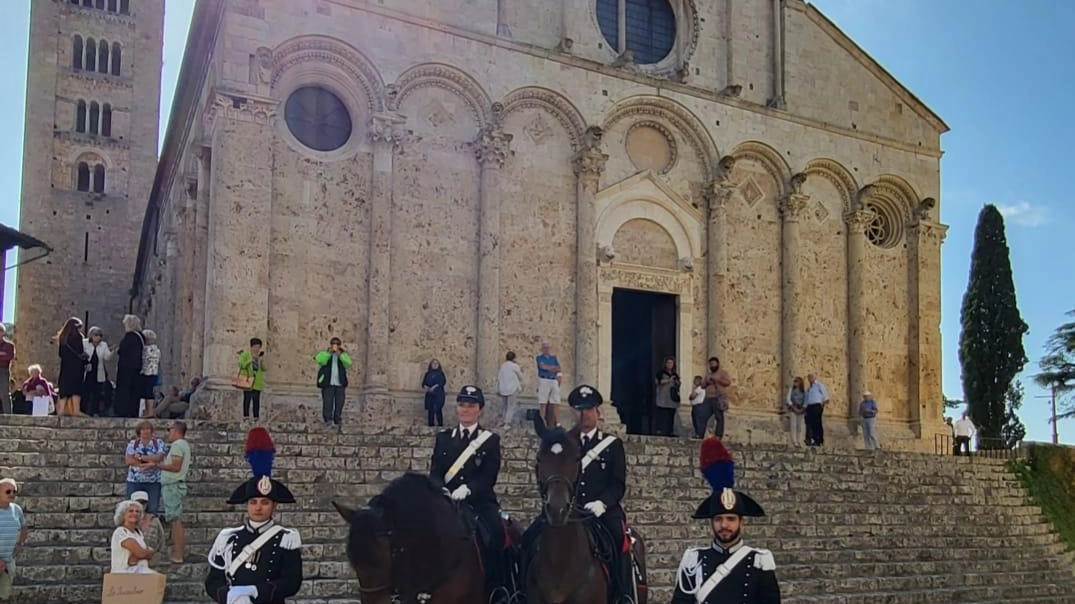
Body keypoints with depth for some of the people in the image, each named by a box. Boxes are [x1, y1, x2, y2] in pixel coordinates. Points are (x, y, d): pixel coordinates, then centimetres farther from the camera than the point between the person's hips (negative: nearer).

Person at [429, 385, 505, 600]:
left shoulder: (490, 440, 8)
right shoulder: (443, 438, 17)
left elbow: (489, 476, -3)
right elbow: (435, 472, 8)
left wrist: (467, 489, -22)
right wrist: (441, 490, -15)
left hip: (480, 502, -3)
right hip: (448, 502, 3)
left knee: (493, 534, -30)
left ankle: (494, 589, -21)